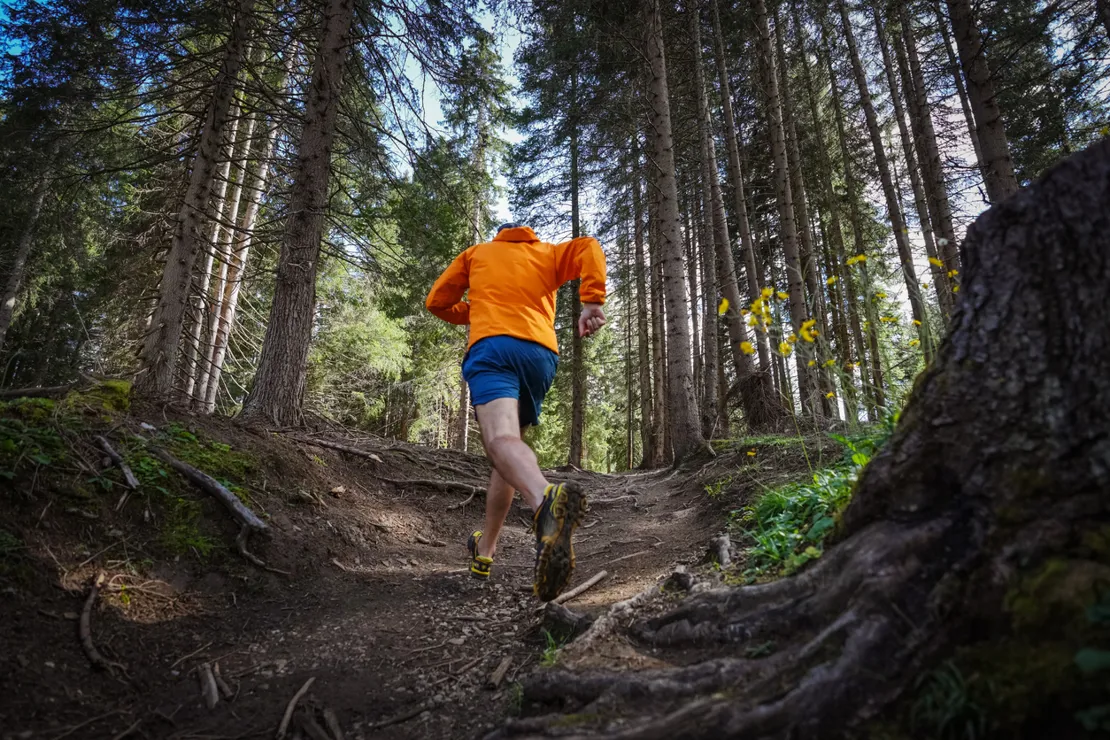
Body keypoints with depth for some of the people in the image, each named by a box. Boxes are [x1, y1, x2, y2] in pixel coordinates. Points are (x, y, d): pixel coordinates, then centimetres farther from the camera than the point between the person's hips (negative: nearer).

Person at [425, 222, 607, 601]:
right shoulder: (548, 254, 28)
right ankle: (484, 550, 24)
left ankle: (546, 500, -59)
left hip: (491, 345, -3)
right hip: (542, 353, 4)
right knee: (512, 439, 16)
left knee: (501, 439, -25)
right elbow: (589, 247, 7)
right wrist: (592, 300, -7)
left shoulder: (476, 253, 28)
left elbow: (437, 301, 26)